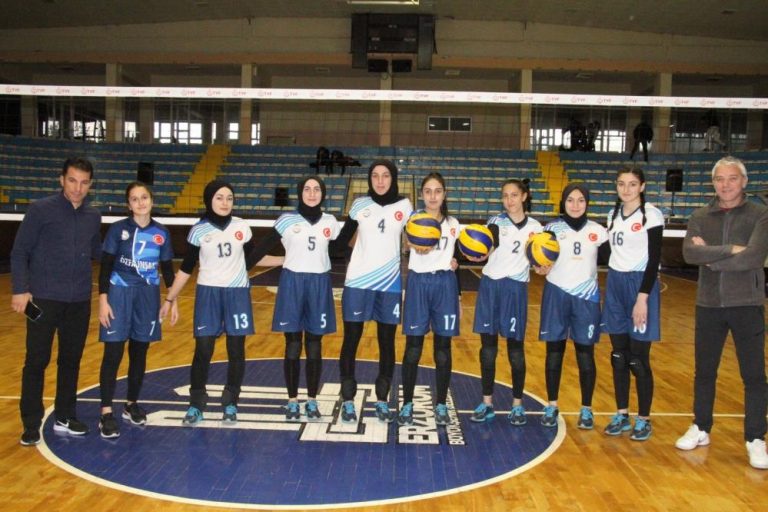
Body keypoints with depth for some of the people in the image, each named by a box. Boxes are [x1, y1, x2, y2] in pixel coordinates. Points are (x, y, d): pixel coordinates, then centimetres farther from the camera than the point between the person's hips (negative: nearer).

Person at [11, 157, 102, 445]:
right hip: (44, 299, -4)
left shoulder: (93, 216, 8)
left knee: (71, 361, 12)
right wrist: (20, 289, -13)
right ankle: (31, 424, 13)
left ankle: (65, 417, 25)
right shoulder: (41, 210, -5)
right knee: (36, 361, 1)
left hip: (79, 302, 4)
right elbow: (19, 253, -4)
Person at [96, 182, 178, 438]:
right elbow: (105, 267, -4)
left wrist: (174, 301, 8)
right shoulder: (118, 229, -3)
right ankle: (106, 412, 3)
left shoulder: (162, 233, 4)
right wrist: (103, 300, -10)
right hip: (119, 294, -3)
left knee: (139, 352, 10)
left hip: (148, 296, 3)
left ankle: (131, 404, 26)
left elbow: (167, 270, 10)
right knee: (113, 353, -4)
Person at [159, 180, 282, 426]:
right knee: (203, 351, -3)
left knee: (236, 352, 4)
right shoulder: (198, 231, -4)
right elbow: (186, 268, 2)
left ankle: (230, 404, 18)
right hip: (208, 294, -1)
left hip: (237, 294, 2)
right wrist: (169, 299, 0)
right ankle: (196, 405, 11)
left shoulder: (242, 227, 0)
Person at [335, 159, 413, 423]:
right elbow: (342, 239, 2)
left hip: (390, 283, 1)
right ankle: (348, 400, 16)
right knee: (351, 341, 4)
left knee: (387, 343, 7)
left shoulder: (404, 206, 1)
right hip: (357, 282, 0)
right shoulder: (360, 204, 1)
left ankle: (382, 400, 20)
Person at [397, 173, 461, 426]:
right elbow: (412, 245, -25)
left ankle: (441, 405, 19)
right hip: (418, 284, -2)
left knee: (443, 348, 7)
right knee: (413, 348, 2)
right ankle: (407, 404, 15)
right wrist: (419, 246, -49)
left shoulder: (453, 224, 10)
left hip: (445, 285, 3)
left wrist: (458, 299, 14)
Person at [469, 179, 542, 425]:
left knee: (516, 347, 3)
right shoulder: (496, 222, 4)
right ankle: (487, 403, 14)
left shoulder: (535, 227, 4)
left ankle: (517, 405, 15)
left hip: (516, 288, -1)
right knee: (488, 345, 4)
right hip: (490, 285, 1)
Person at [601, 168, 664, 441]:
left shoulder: (652, 214, -8)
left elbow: (654, 259, -12)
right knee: (618, 356, 9)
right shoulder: (613, 214, 11)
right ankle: (621, 415, 19)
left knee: (638, 359, -1)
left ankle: (644, 419, 12)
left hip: (639, 285, -6)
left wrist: (642, 297, -18)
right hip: (614, 285, 6)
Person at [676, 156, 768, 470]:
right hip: (708, 305, 3)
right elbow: (689, 253, -12)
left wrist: (711, 257, -11)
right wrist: (730, 249, -18)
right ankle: (700, 429, 27)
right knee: (704, 371, 12)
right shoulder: (700, 217, 5)